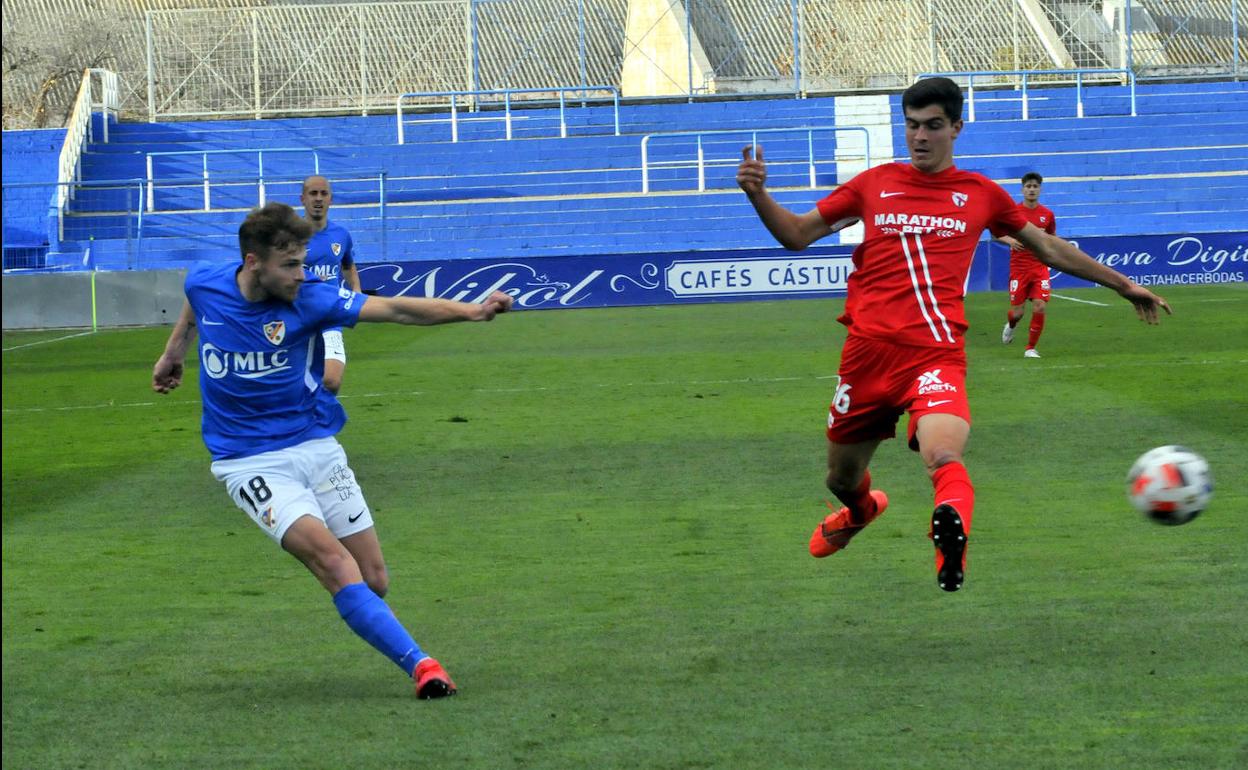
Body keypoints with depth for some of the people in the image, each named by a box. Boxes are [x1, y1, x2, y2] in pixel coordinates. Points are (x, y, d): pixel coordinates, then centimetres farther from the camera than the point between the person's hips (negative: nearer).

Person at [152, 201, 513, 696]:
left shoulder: (307, 299, -13)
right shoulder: (204, 283, -7)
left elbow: (394, 310, -23)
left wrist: (469, 311, -36)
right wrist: (173, 351, 34)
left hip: (316, 447, 1)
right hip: (250, 463, -1)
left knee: (374, 580, -2)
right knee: (333, 560, -23)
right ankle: (418, 665, -27)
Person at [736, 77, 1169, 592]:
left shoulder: (980, 194, 12)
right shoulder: (875, 184, 13)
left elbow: (1048, 248, 25)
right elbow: (797, 235, 15)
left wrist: (1121, 284, 29)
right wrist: (758, 194, -4)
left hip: (936, 356, -2)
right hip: (867, 351, 2)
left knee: (943, 458, -37)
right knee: (841, 480, 21)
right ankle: (862, 510, 50)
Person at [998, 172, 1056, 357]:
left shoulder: (1047, 214, 5)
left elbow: (1052, 238, 20)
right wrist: (1010, 240, -16)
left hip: (1040, 267, 1)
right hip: (1018, 267, -1)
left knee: (1039, 307, -13)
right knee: (1017, 312, -1)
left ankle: (1030, 348, 3)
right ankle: (1010, 325, 38)